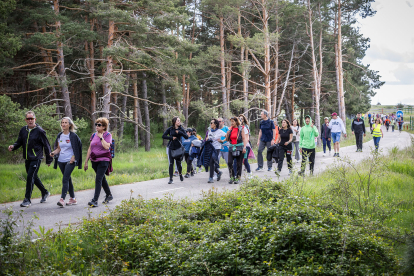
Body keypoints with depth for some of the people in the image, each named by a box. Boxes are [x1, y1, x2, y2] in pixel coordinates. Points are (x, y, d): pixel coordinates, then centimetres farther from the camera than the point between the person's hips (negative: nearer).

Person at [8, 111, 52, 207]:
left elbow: (46, 146, -4)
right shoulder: (23, 130, 7)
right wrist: (13, 146, -8)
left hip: (36, 159, -6)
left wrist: (49, 160, -2)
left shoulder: (40, 131, -9)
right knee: (34, 177, 15)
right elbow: (19, 142, 15)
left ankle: (27, 199, -4)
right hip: (27, 159, 6)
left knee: (30, 177, -11)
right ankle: (45, 193, 34)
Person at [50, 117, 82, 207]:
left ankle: (62, 199, -22)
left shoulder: (73, 136, -6)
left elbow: (76, 149, -4)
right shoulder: (59, 136, 10)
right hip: (61, 161, 6)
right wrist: (53, 153, -4)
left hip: (70, 161, -6)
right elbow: (58, 148, 15)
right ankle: (73, 199, 21)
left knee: (65, 179, -16)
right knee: (68, 179, 12)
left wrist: (73, 158, -14)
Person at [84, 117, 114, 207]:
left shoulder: (108, 135, -5)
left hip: (104, 160, -6)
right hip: (94, 161, 6)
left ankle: (95, 200, -18)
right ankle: (109, 195, 33)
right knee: (102, 178, 16)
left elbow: (107, 147, -21)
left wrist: (101, 137, -14)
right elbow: (90, 149, 13)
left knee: (98, 179, -15)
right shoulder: (94, 135, 10)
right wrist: (86, 162, 11)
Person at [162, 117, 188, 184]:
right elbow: (163, 136, -2)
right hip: (171, 148, -1)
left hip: (178, 148, 1)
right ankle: (171, 179, -3)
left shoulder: (181, 129, 3)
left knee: (178, 163, 5)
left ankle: (180, 174, 33)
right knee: (171, 163, -6)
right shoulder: (170, 129, 0)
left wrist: (180, 132, -20)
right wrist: (171, 137, -12)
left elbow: (186, 137, -7)